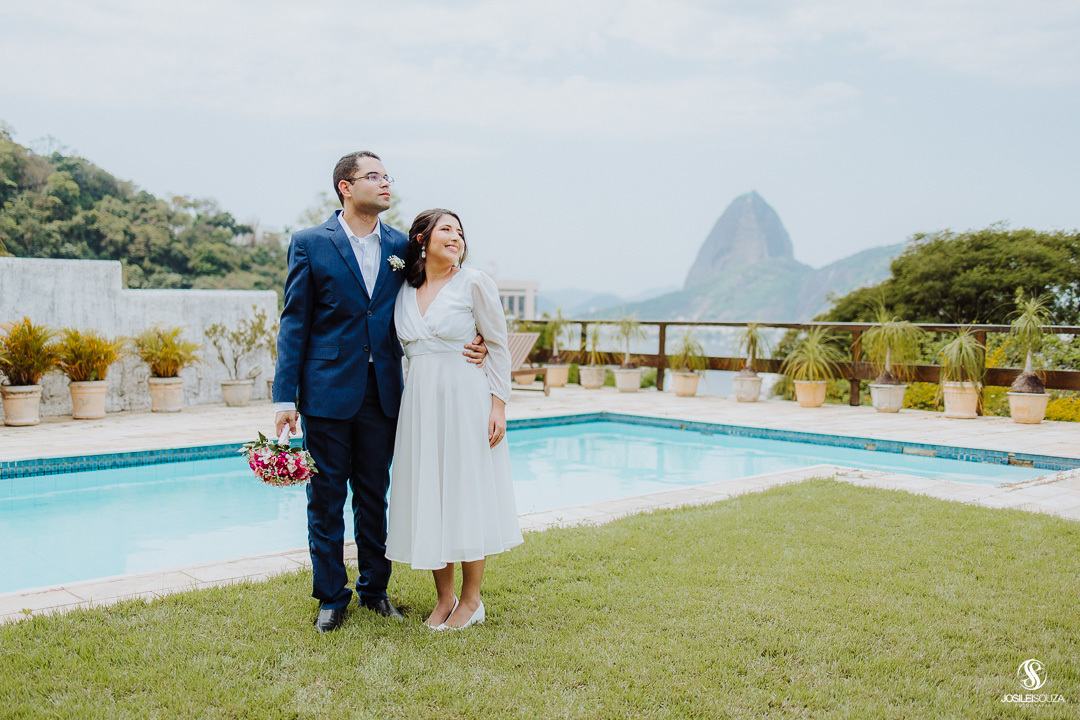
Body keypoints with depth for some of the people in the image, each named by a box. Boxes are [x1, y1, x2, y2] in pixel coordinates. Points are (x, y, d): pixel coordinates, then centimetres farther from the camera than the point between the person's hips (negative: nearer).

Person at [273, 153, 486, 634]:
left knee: (374, 496, 13)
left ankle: (374, 588, 28)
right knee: (326, 499, 7)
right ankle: (331, 597, 22)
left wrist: (462, 348, -7)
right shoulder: (310, 244, -2)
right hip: (327, 391, -3)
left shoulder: (401, 246, 7)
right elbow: (295, 323, -3)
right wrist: (285, 396, -8)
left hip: (382, 394, 3)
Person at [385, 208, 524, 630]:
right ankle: (444, 599, 20)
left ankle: (471, 600, 15)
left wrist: (499, 405, -11)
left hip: (466, 401, -4)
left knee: (467, 493, 1)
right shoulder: (404, 292, 9)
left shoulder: (474, 284, -4)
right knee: (428, 496, 7)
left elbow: (498, 346, -4)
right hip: (420, 402, 5)